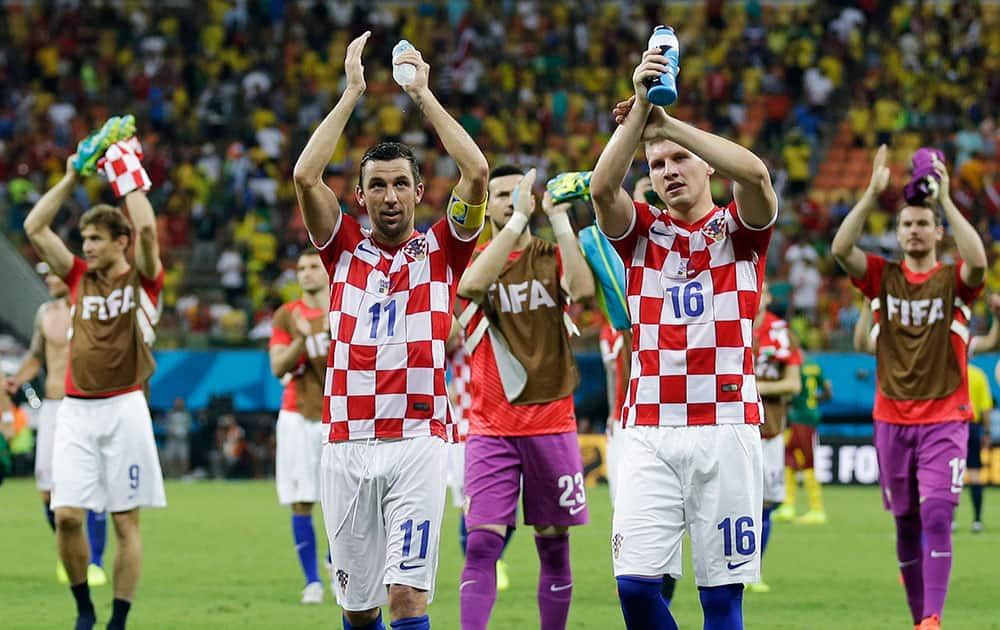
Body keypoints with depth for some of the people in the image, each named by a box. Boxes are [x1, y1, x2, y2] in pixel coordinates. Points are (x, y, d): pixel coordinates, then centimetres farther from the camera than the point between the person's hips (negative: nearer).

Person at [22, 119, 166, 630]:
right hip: (76, 410, 4)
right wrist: (73, 175, 7)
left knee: (125, 521, -1)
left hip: (123, 409, -4)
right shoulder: (79, 278, 13)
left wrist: (128, 174, -5)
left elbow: (146, 228, -15)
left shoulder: (142, 279, 2)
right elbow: (34, 227, 9)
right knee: (67, 515, -6)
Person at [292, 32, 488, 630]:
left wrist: (424, 93, 2)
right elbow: (306, 176, -1)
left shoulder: (442, 250, 8)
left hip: (418, 441, -2)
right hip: (347, 445, 2)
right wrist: (352, 93, 1)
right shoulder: (346, 249, 12)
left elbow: (477, 172, -5)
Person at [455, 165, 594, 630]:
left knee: (554, 546, 5)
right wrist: (518, 220, -20)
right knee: (482, 543, -12)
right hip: (491, 429, -1)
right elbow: (473, 282, -20)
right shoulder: (472, 258, 6)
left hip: (552, 423, 1)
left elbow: (583, 289, -16)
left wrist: (559, 217, -13)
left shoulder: (553, 257, 7)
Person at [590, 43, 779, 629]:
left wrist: (665, 123, -13)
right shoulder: (642, 232, 13)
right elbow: (603, 186, -7)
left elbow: (755, 173, -14)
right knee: (636, 582, -9)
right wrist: (640, 108, -16)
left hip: (725, 429, -2)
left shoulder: (738, 229, 7)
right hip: (649, 432, 2)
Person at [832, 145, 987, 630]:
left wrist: (945, 199, -21)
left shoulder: (953, 281, 0)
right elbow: (840, 248, -12)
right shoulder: (882, 277, 5)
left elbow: (977, 260, -23)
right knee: (906, 525, 8)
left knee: (936, 517, -15)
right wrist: (873, 194, -18)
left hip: (944, 421, -3)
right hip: (892, 421, 3)